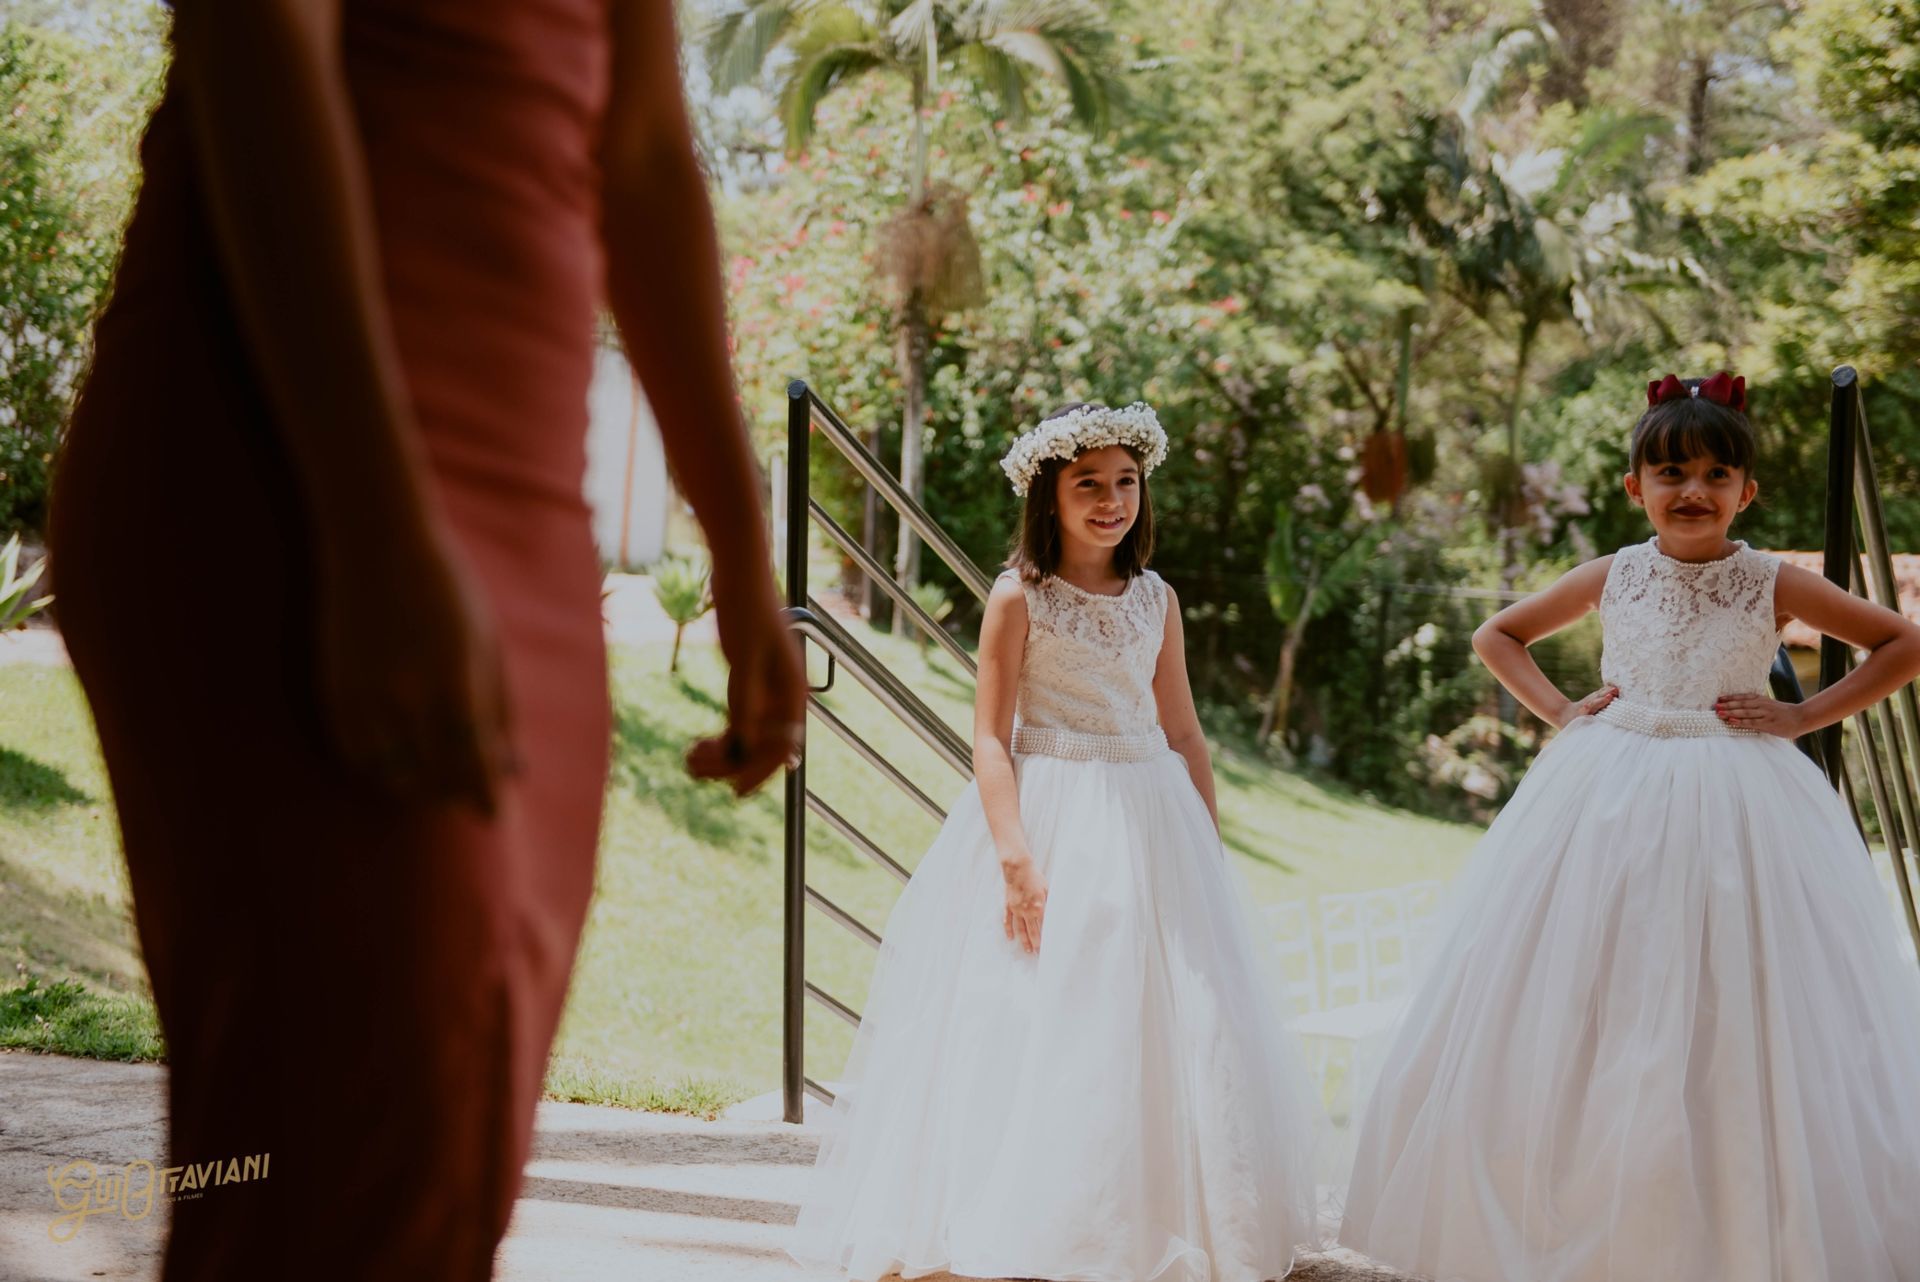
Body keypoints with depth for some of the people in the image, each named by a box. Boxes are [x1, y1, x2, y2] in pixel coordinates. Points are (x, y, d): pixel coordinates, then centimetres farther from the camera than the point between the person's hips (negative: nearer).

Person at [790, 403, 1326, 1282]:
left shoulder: (1156, 599, 9)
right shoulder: (1019, 596, -4)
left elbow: (1183, 733, 14)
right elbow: (991, 738, -8)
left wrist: (1211, 854, 10)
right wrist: (1016, 857, -19)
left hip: (1151, 823, 5)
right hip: (1050, 819, -5)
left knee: (1169, 1032, 6)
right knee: (1041, 1031, -5)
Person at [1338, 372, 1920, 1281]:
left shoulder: (1773, 585, -2)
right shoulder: (1613, 578, 3)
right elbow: (1496, 636, 16)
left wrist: (1807, 715, -4)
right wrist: (1556, 710, 3)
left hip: (1737, 812, -2)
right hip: (1611, 809, 2)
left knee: (1734, 1024, -2)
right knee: (1587, 1027, 3)